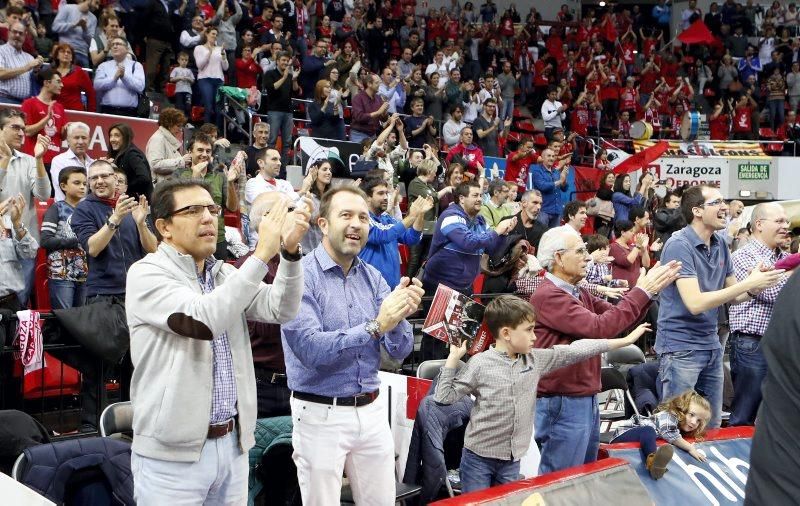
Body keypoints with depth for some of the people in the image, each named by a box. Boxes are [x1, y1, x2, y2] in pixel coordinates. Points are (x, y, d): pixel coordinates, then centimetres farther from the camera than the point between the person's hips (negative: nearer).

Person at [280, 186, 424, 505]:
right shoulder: (301, 276, -12)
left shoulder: (373, 278, 6)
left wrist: (399, 316, -19)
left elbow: (400, 352, 2)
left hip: (372, 411, 5)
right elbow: (310, 350, -23)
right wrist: (375, 326, -27)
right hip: (321, 415, -5)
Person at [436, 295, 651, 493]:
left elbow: (574, 351, 3)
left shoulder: (535, 360, 1)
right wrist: (453, 359, -18)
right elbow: (444, 396, -10)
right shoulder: (480, 364, -12)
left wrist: (625, 340, 4)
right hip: (479, 457, -4)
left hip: (512, 460, 5)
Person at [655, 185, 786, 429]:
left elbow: (731, 296, 12)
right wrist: (748, 283, -22)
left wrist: (754, 290, -11)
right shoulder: (679, 245, -17)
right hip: (681, 347, -7)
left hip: (711, 345, 7)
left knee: (712, 426, 16)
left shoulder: (720, 244, 6)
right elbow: (695, 303, -25)